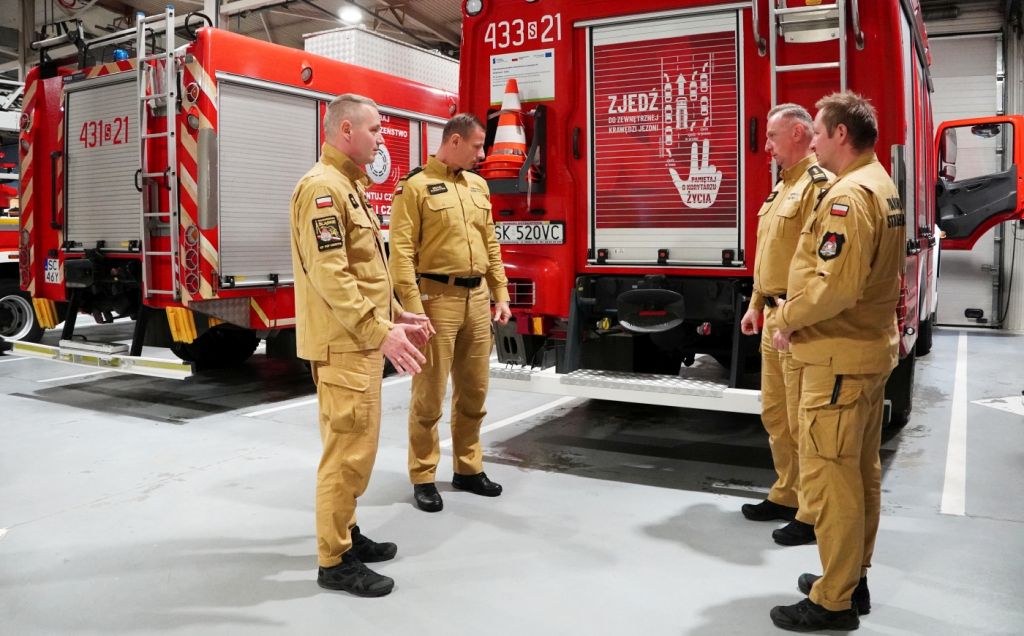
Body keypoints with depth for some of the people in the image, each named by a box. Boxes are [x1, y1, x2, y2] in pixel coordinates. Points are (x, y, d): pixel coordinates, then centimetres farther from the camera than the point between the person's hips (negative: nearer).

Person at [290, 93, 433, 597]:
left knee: (358, 444, 17)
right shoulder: (323, 187, -16)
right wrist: (380, 331, -27)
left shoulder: (351, 186, 18)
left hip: (361, 340, 11)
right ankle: (335, 561, 7)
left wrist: (397, 314, 18)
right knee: (348, 448, -5)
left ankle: (345, 533, 30)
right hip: (343, 343, -11)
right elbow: (330, 275, -24)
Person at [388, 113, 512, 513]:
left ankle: (468, 469, 27)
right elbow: (401, 253, -12)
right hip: (437, 298, -6)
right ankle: (423, 478, 14)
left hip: (477, 298, 7)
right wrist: (414, 309, -18)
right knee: (429, 394, 1)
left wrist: (500, 294, 13)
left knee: (474, 391, 13)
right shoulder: (415, 186, -6)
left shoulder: (478, 185, 15)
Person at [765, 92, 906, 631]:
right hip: (872, 347, 11)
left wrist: (788, 317, -11)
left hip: (839, 358, -11)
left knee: (828, 476, -2)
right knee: (861, 471, 17)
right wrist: (794, 315, 9)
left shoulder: (848, 194, -19)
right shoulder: (882, 186, 14)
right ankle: (852, 577, 31)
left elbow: (836, 284, -28)